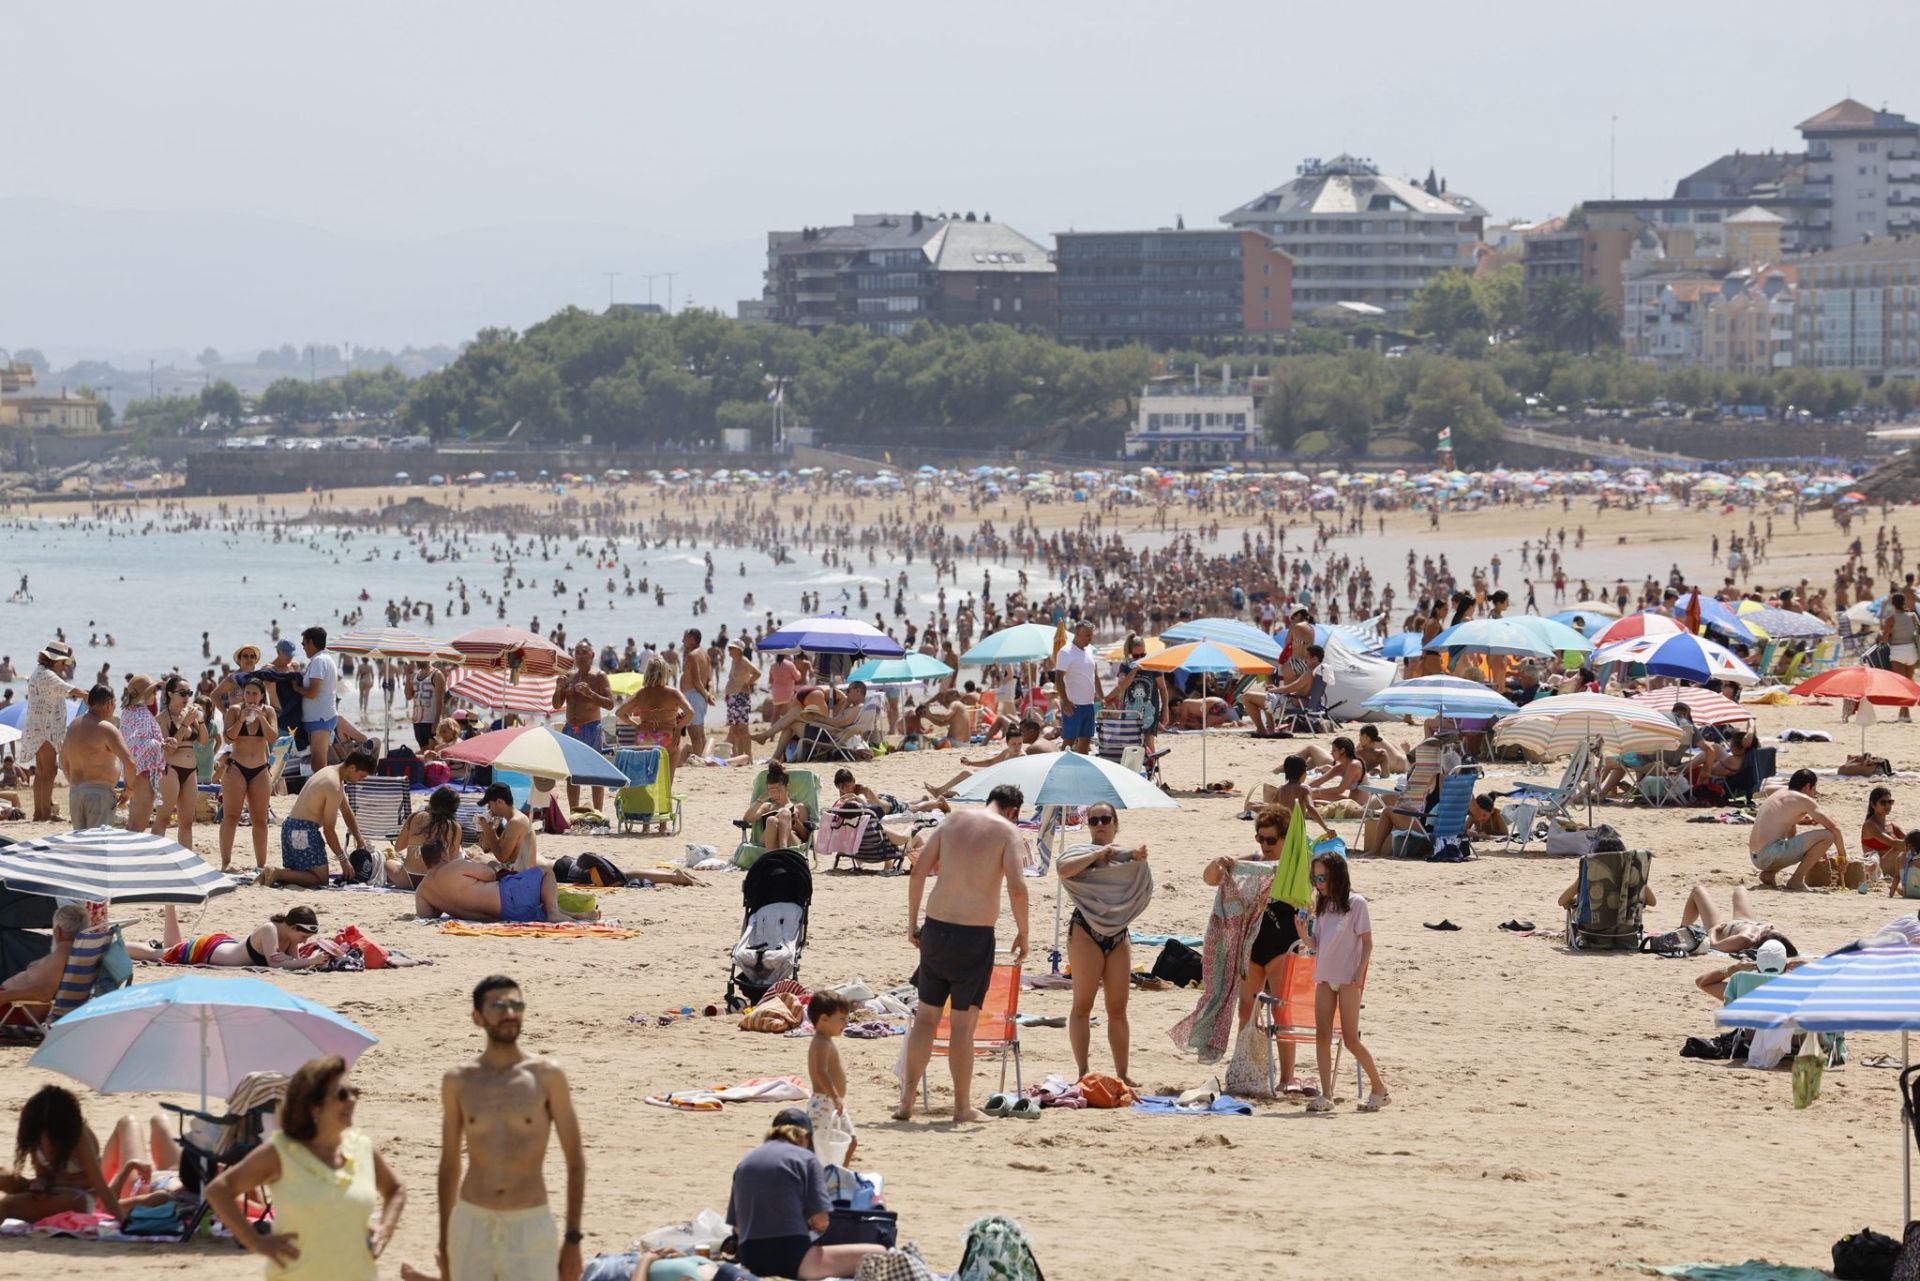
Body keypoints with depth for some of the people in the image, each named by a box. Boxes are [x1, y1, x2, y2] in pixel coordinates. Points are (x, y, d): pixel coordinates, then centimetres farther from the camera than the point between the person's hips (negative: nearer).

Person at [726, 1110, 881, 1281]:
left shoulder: (744, 1162, 16)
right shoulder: (806, 1158, 2)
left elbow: (737, 1228, 14)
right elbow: (820, 1222, -4)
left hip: (750, 1260, 6)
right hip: (791, 1258, -6)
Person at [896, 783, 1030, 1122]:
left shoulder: (953, 819, 11)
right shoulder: (1007, 831, -1)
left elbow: (919, 871, 9)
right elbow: (1017, 888, -14)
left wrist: (912, 922, 15)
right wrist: (1023, 932, -1)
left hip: (936, 928, 4)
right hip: (975, 935, -4)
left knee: (926, 1016, 13)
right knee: (963, 1023, 3)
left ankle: (907, 1100, 13)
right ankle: (962, 1106, 11)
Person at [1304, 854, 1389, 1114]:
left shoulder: (1356, 904, -7)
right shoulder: (1322, 906, 12)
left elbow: (1367, 942, -7)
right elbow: (1316, 944, 13)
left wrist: (1359, 973, -15)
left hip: (1348, 978, -6)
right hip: (1324, 977, 6)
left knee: (1350, 1039, -6)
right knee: (1322, 1036, 0)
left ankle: (1379, 1089, 8)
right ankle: (1325, 1096, 2)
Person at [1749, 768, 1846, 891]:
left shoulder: (1778, 795, 21)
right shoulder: (1803, 800, -2)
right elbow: (1834, 827, -2)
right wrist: (1842, 855, 10)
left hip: (1756, 857, 9)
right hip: (1771, 854, -9)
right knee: (1827, 835, -10)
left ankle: (1769, 874, 15)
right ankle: (1796, 880, -10)